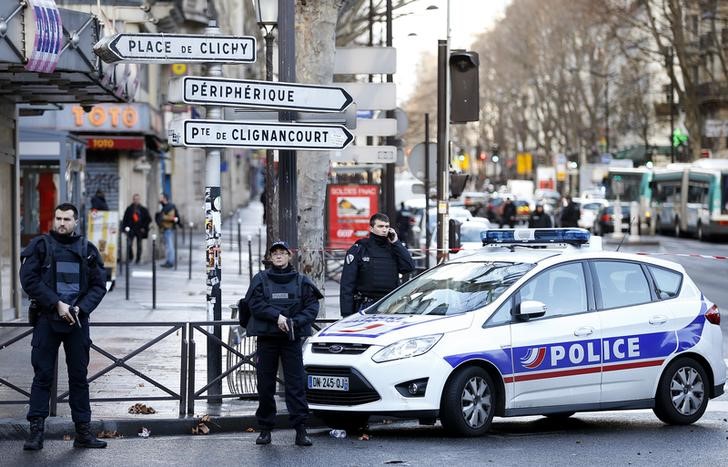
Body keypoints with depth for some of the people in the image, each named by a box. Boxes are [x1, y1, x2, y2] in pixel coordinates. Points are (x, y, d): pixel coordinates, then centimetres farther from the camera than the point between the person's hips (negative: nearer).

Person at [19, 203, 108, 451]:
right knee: (43, 375, -2)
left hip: (77, 321, 2)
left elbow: (99, 285, 6)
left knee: (79, 376, 6)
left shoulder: (87, 250, 8)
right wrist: (56, 304, -14)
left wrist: (81, 308, -10)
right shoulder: (41, 246, 1)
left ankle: (83, 432, 10)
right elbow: (29, 279, -7)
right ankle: (36, 431, 0)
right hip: (47, 319, -2)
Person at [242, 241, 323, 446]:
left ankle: (301, 429, -6)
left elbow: (312, 307, 0)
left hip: (292, 338, -1)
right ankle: (265, 428, 11)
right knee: (265, 385, 3)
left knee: (296, 383, -6)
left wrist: (294, 321, -15)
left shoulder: (301, 281, 7)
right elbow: (255, 304, -5)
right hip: (266, 338, 1)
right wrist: (277, 316, -17)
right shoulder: (261, 279, 6)